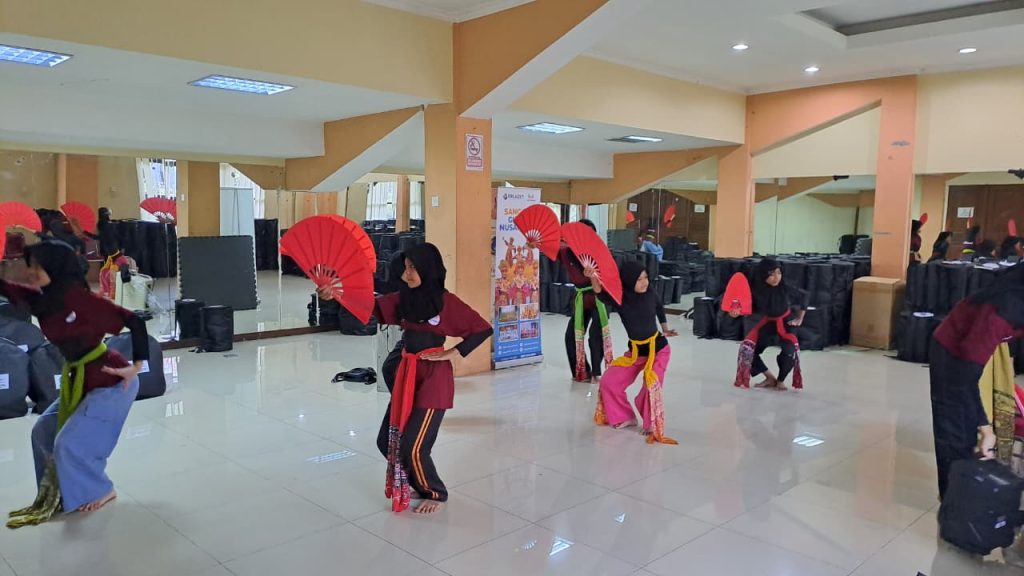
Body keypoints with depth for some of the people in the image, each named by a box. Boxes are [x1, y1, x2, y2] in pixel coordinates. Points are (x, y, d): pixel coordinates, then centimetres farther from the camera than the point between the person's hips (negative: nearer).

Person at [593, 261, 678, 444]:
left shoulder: (651, 295, -10)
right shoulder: (620, 298, -12)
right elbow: (601, 292, -31)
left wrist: (666, 330, 8)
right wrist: (593, 278, -50)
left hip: (658, 348, -3)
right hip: (635, 350, 3)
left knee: (652, 385, -18)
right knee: (609, 381, 0)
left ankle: (652, 427, 0)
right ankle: (624, 418, 19)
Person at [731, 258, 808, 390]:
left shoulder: (785, 289, -27)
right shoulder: (756, 290, -22)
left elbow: (803, 296, -8)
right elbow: (753, 309, -8)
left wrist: (799, 319, -2)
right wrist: (738, 312, -28)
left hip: (786, 322, -3)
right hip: (768, 322, 3)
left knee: (790, 351, -27)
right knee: (747, 349, -7)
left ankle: (780, 381, 2)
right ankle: (770, 378, 13)